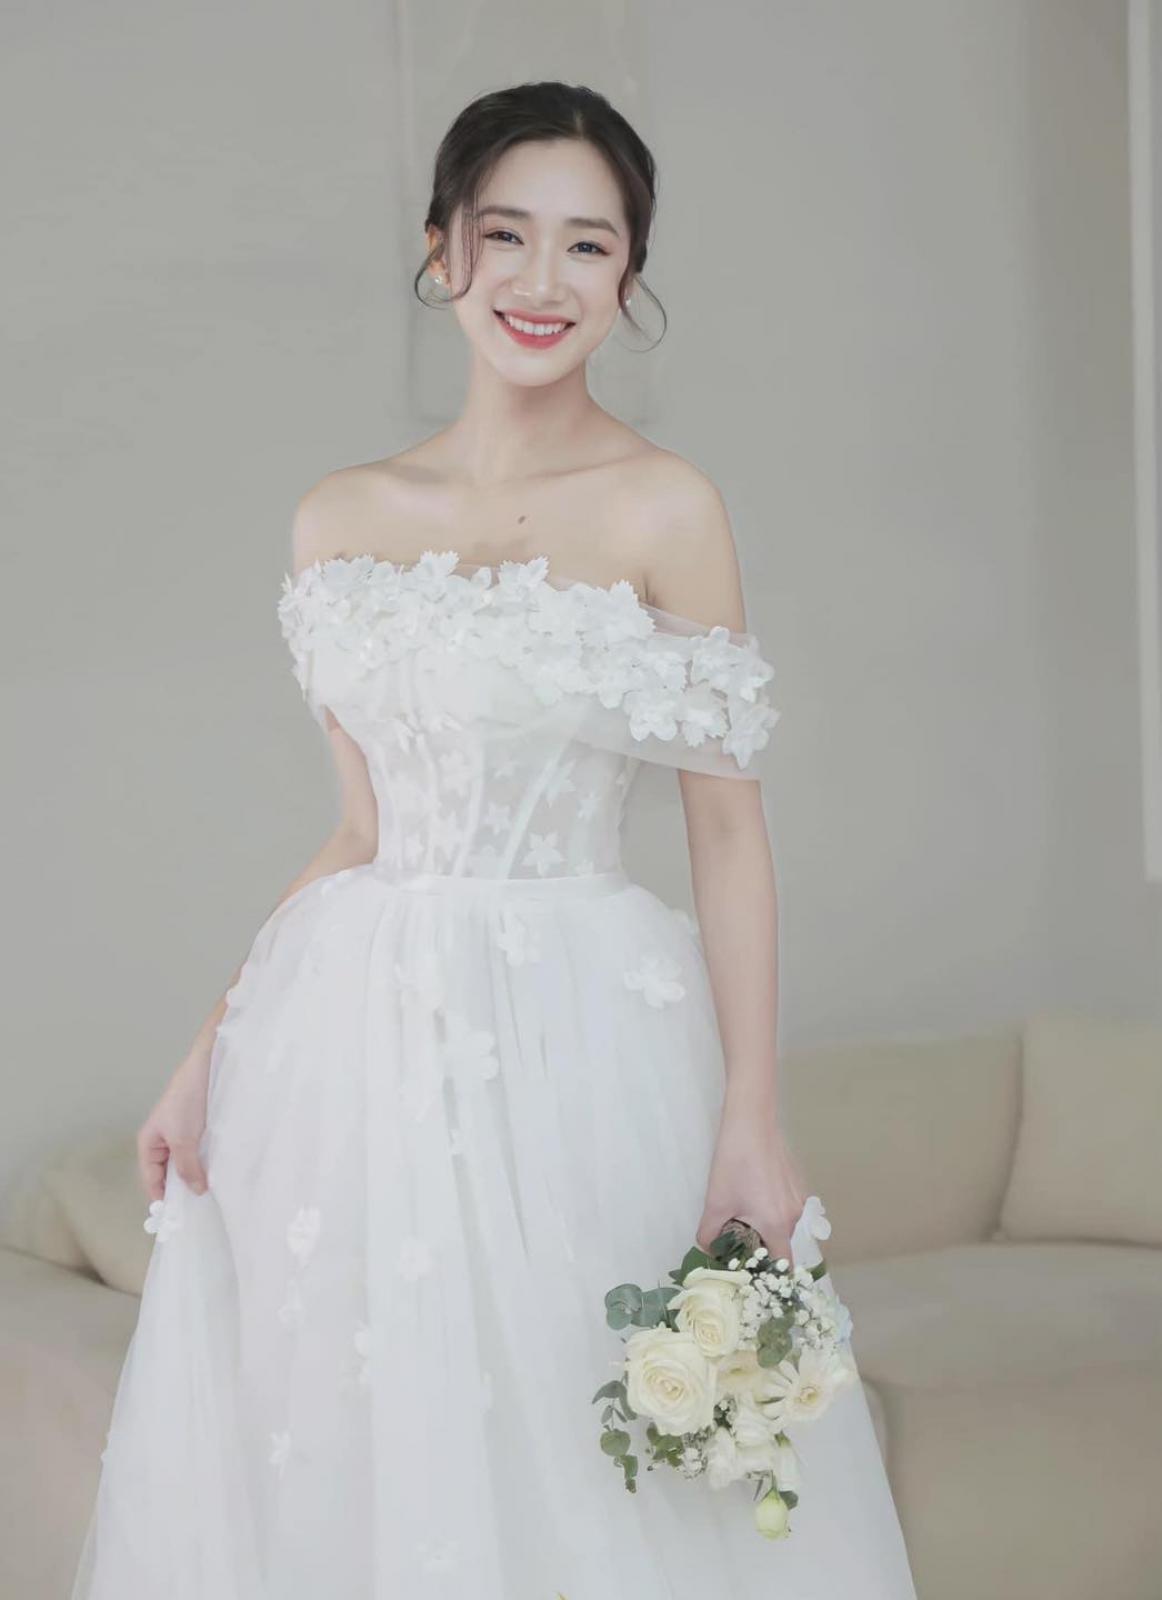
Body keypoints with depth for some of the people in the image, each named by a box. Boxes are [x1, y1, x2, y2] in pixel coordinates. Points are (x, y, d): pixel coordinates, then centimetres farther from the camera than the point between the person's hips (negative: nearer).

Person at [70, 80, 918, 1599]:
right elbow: (363, 826, 13)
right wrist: (211, 1050, 7)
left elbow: (728, 825, -6)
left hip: (575, 1037, -4)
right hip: (354, 1036, 4)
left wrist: (753, 1118, -13)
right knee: (337, 1457, 10)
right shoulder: (340, 518, 9)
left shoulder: (663, 506, -4)